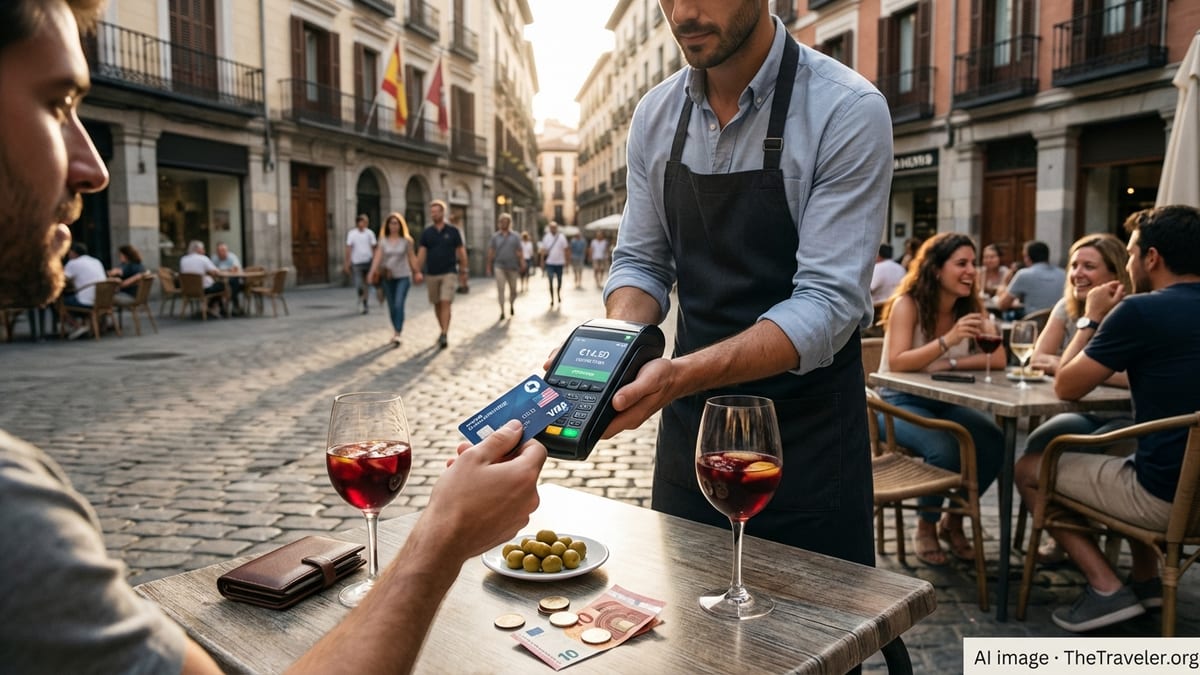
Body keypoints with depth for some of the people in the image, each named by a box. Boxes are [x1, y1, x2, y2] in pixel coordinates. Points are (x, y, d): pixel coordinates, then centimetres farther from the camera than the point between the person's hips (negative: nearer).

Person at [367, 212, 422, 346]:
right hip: (387, 278, 3)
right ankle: (396, 331, 26)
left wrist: (417, 272, 5)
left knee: (399, 305, -15)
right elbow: (377, 257, -6)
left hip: (403, 276, -2)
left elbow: (412, 257, 6)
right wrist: (372, 273, -19)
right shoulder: (383, 241, 3)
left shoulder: (406, 240, 1)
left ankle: (397, 335, -17)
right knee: (391, 306, 9)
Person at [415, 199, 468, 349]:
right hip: (431, 274, 3)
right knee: (437, 304, 10)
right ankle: (443, 330, 27)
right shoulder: (426, 233, 5)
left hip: (448, 273, -3)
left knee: (446, 303, -14)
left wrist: (463, 271, 3)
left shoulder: (453, 231, 0)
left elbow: (461, 251, 4)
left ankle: (444, 336, -18)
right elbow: (421, 253, 3)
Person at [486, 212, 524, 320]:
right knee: (500, 289, -10)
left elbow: (519, 252, 2)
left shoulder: (515, 236, 5)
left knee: (513, 289, 8)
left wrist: (522, 266, -6)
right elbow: (491, 252, 7)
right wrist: (489, 266, 5)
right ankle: (502, 311, -5)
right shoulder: (495, 236, 5)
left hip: (512, 267, 1)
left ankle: (511, 304, 36)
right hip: (499, 266, -1)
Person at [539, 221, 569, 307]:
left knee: (559, 281, 13)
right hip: (549, 263, -1)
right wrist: (542, 261, 4)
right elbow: (543, 250, 6)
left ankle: (559, 295, 36)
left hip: (559, 263, 1)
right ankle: (552, 299, -1)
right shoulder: (546, 237, 1)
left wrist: (566, 260, -1)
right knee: (550, 281, -6)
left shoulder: (562, 237, -1)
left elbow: (565, 250, 2)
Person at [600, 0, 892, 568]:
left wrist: (679, 374, -34)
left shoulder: (848, 111, -16)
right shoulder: (655, 115, 0)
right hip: (689, 421, 5)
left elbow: (828, 303, -22)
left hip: (807, 436, -4)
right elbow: (640, 262, 4)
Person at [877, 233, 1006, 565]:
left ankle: (954, 521, 4)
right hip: (899, 402, -5)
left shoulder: (971, 306, 1)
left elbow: (997, 358, -11)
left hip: (943, 402, 5)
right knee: (944, 449, -31)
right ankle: (925, 528, -2)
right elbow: (896, 364, -27)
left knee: (995, 442, -20)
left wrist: (950, 363, -22)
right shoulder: (907, 303, -15)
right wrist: (947, 340, -36)